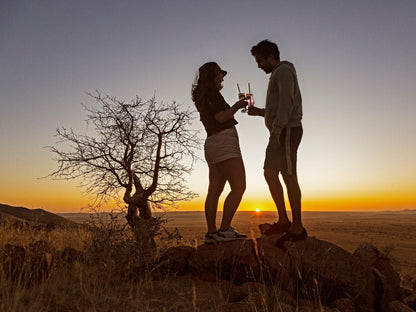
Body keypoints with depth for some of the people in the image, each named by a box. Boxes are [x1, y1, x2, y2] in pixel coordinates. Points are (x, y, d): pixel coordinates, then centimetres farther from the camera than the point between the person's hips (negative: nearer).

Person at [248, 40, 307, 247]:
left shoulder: (284, 71, -3)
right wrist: (259, 112, 19)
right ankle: (283, 220, 10)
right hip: (281, 132, 10)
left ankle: (297, 228, -6)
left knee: (288, 176, -11)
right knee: (269, 172, 6)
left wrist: (276, 129, -26)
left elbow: (286, 102, -19)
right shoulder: (277, 75, 27)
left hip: (287, 130, -10)